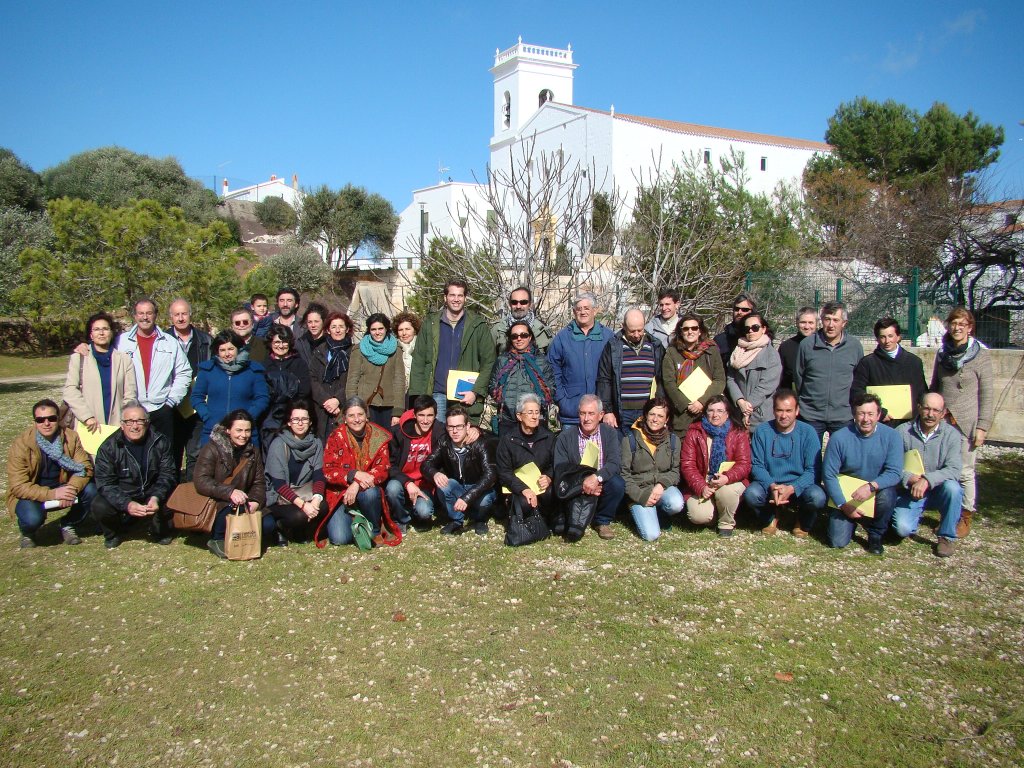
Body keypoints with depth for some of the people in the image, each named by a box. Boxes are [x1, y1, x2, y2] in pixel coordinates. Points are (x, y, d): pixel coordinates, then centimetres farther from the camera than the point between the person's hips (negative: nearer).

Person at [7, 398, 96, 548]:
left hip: (62, 489, 3)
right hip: (30, 496, -3)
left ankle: (68, 526, 3)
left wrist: (71, 489, -34)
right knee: (32, 518, -33)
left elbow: (85, 467, -13)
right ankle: (27, 534, 6)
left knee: (90, 490, -23)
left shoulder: (71, 437, -10)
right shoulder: (20, 445, -18)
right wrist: (52, 494, -33)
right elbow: (18, 486, -21)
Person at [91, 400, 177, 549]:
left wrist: (156, 497, -29)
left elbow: (168, 474, -8)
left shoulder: (160, 442, -5)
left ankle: (160, 531, 6)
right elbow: (105, 483, -15)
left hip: (152, 496, 1)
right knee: (100, 507, -29)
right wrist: (127, 504, -32)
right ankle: (112, 534, 7)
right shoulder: (108, 447, -9)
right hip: (121, 498, -1)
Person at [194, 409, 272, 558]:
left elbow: (259, 483, 7)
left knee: (268, 524, -19)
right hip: (216, 504, -5)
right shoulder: (212, 449, -8)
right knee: (232, 510, -36)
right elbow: (201, 481, -20)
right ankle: (217, 540, -11)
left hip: (244, 504, 5)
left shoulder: (253, 452, 10)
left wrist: (255, 501, -16)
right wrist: (229, 492, -34)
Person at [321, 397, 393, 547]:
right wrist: (354, 474, -27)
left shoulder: (378, 437, -3)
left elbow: (383, 469, -10)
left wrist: (357, 485, -25)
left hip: (368, 489, 1)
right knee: (339, 539, -20)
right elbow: (328, 471, -10)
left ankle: (374, 531, -8)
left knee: (369, 493, -36)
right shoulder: (336, 437, -5)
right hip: (341, 494, -1)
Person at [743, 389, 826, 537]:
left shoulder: (808, 432, -5)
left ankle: (803, 523, 6)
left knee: (817, 497, -32)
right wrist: (772, 486, -22)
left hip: (799, 487, 0)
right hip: (769, 484, 1)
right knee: (751, 494, -31)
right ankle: (771, 517, 7)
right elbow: (756, 465, -3)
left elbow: (813, 470, -9)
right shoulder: (762, 430, -3)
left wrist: (792, 488, -25)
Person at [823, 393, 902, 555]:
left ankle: (876, 536, -4)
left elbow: (895, 473, -17)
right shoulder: (839, 437, -15)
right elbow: (828, 474, -10)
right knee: (837, 542, -12)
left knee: (886, 495, -35)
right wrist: (843, 505, -15)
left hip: (878, 489, 0)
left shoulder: (891, 436, -12)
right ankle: (853, 521, 25)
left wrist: (871, 486, -35)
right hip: (846, 495, 0)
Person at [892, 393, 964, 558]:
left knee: (952, 487, -33)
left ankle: (947, 537, -11)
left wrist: (927, 480, -31)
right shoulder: (902, 431, -7)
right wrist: (909, 478, -26)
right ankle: (917, 514, 17)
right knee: (903, 528, -23)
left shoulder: (951, 434, -7)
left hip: (938, 490, 1)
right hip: (910, 492, 0)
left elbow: (953, 469, -17)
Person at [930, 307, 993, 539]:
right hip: (941, 422, 4)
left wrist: (982, 426, -8)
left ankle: (966, 516, 16)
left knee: (965, 472, 2)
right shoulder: (942, 354, 9)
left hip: (966, 423, -4)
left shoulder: (981, 355, -3)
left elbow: (987, 394, -4)